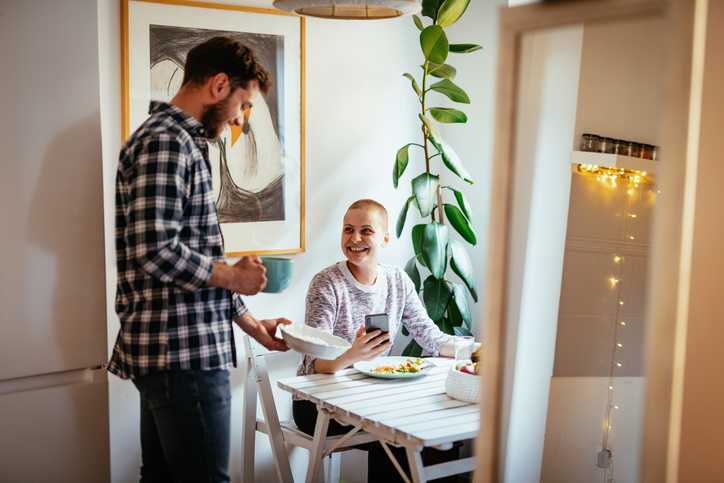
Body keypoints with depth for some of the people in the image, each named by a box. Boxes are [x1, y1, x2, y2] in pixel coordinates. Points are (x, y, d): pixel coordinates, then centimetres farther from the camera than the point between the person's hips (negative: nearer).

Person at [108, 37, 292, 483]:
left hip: (169, 349, 10)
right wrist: (232, 275, -10)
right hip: (183, 351, -10)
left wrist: (251, 323, 21)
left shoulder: (182, 142, 18)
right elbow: (155, 252, -24)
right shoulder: (165, 142, -14)